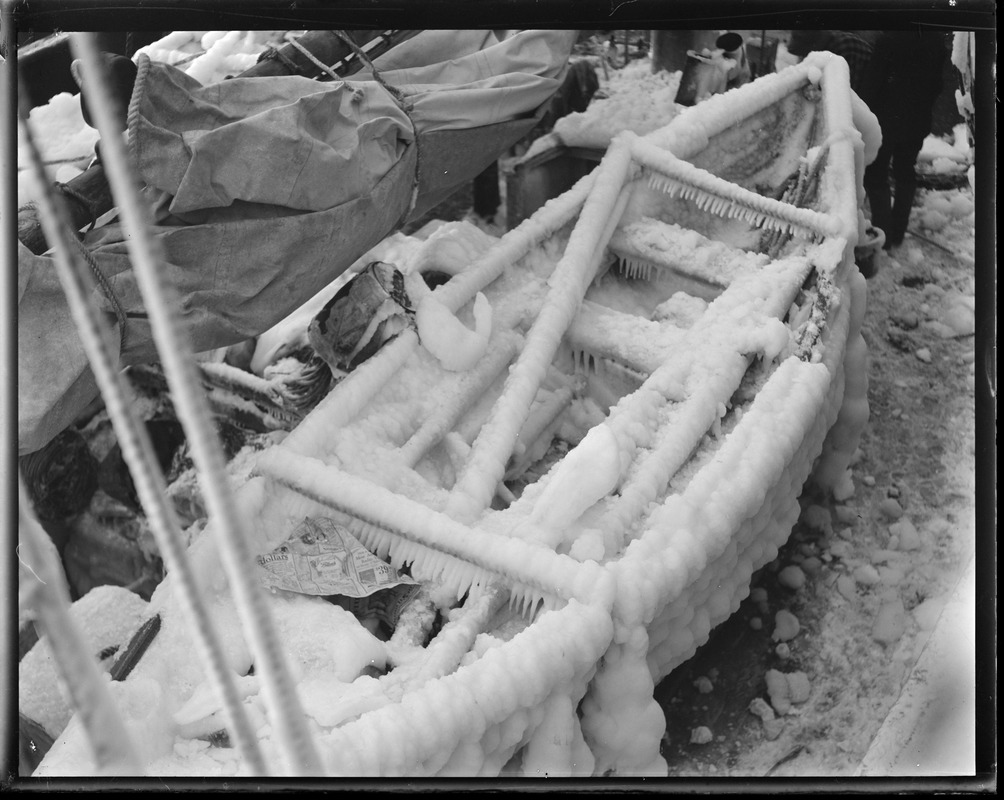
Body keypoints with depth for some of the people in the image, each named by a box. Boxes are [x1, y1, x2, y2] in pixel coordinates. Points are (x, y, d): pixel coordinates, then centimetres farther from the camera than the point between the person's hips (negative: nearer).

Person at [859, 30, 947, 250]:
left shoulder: (888, 41, -19)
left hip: (886, 121, -5)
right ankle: (898, 233, 25)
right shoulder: (938, 42, -3)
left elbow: (871, 85, -17)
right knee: (905, 172, 18)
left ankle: (883, 234, -1)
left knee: (876, 176, 5)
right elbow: (938, 85, 6)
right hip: (918, 122, 5)